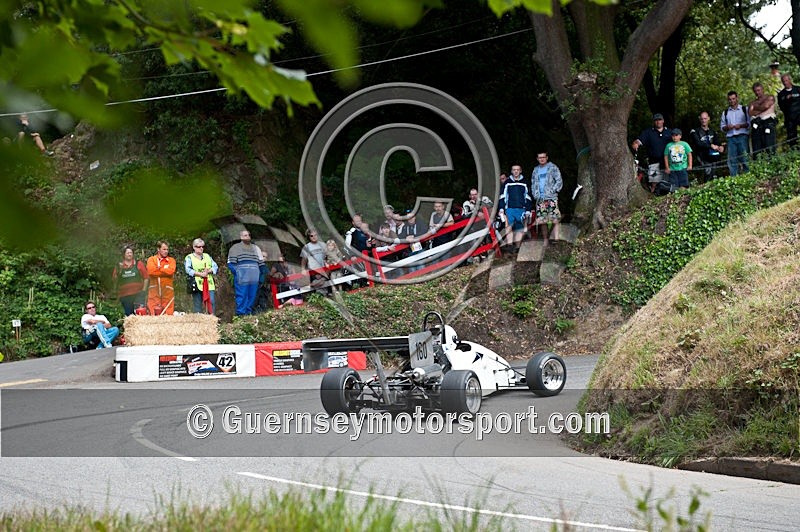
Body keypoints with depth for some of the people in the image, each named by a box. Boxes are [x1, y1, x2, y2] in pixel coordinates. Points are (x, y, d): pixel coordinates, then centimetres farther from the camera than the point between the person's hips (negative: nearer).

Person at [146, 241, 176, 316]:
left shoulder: (171, 260, 13)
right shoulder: (151, 259, 12)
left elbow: (171, 270, -8)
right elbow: (151, 270, -8)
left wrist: (158, 268, -3)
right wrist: (165, 271, -5)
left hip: (167, 290, 0)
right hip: (154, 291, 0)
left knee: (168, 314, -4)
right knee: (153, 313, -6)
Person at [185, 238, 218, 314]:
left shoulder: (207, 256, 21)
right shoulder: (189, 258, 8)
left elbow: (215, 267, 12)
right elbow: (188, 270, -9)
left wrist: (208, 271, -9)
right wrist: (200, 274, -15)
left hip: (209, 284, 3)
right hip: (197, 285, -3)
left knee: (212, 302, -10)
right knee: (198, 305, -3)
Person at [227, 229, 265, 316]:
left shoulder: (256, 248, 22)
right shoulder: (235, 248, 8)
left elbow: (261, 263, 23)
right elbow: (231, 263, 3)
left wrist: (261, 276, 14)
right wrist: (235, 273, -10)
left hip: (254, 276, 5)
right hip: (242, 277, -5)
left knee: (252, 296, 4)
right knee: (242, 296, -8)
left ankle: (249, 311, 10)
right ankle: (241, 312, -5)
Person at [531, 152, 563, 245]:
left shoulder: (553, 168, 5)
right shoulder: (536, 170, 19)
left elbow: (559, 181, 0)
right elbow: (533, 184, 24)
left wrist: (552, 191, -11)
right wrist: (535, 195, 7)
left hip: (551, 198, -4)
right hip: (540, 199, 4)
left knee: (555, 220, -12)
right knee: (542, 221, 2)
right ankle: (545, 240, 9)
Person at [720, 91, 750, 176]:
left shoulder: (744, 109, 10)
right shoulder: (725, 112, 19)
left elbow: (750, 123, 4)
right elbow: (722, 126, 18)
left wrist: (741, 126, -12)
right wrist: (727, 127, -4)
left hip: (742, 136, -3)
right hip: (731, 138, 3)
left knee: (744, 158, -9)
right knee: (732, 160, -3)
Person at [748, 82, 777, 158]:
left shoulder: (770, 97, 15)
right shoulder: (753, 102, 25)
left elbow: (766, 106, -3)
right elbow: (750, 113, 7)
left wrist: (756, 107, 12)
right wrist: (761, 109, 3)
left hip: (768, 123, -3)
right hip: (756, 125, 4)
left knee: (770, 149, -14)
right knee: (756, 151, -7)